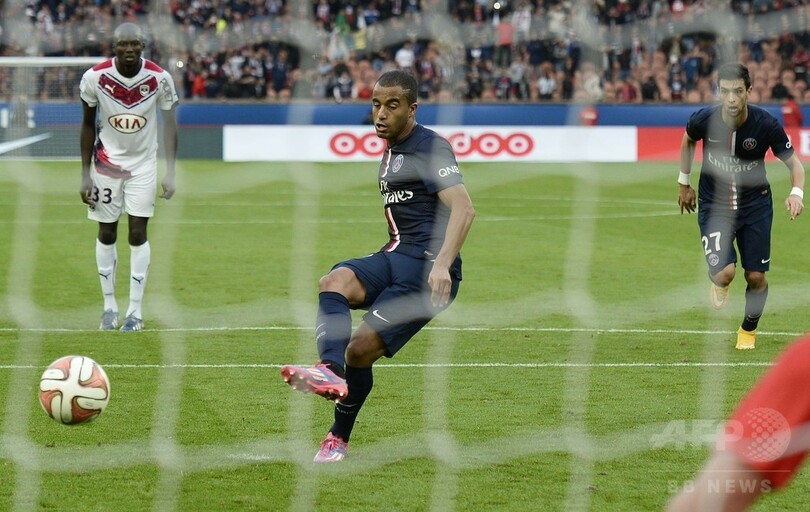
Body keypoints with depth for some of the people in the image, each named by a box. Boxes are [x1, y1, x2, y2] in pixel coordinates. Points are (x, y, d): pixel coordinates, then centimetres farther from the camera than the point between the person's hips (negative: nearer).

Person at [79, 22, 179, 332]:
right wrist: (85, 174, -3)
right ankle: (109, 306, 16)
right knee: (107, 233, 4)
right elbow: (88, 126, -2)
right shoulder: (95, 78, -15)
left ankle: (135, 310, 3)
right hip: (106, 163, 0)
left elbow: (169, 125, -4)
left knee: (138, 234, -3)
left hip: (143, 164, 0)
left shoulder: (159, 79, -15)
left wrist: (170, 173, -10)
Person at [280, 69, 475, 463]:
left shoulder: (430, 148, -8)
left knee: (361, 349, -14)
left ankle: (339, 438, 6)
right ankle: (330, 371, -45)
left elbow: (463, 208, -21)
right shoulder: (390, 153, 21)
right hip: (394, 257, 8)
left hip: (425, 268, -8)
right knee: (335, 282, -24)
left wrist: (442, 264, -32)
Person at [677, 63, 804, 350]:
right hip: (714, 205, -1)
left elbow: (794, 163, -11)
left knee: (756, 277, 4)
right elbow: (688, 141, 7)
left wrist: (796, 193, -31)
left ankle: (749, 330, 36)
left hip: (755, 205, 1)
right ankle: (719, 283, 21)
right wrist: (683, 182, 12)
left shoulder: (766, 124, -21)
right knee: (724, 272, -20)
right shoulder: (704, 120, -18)